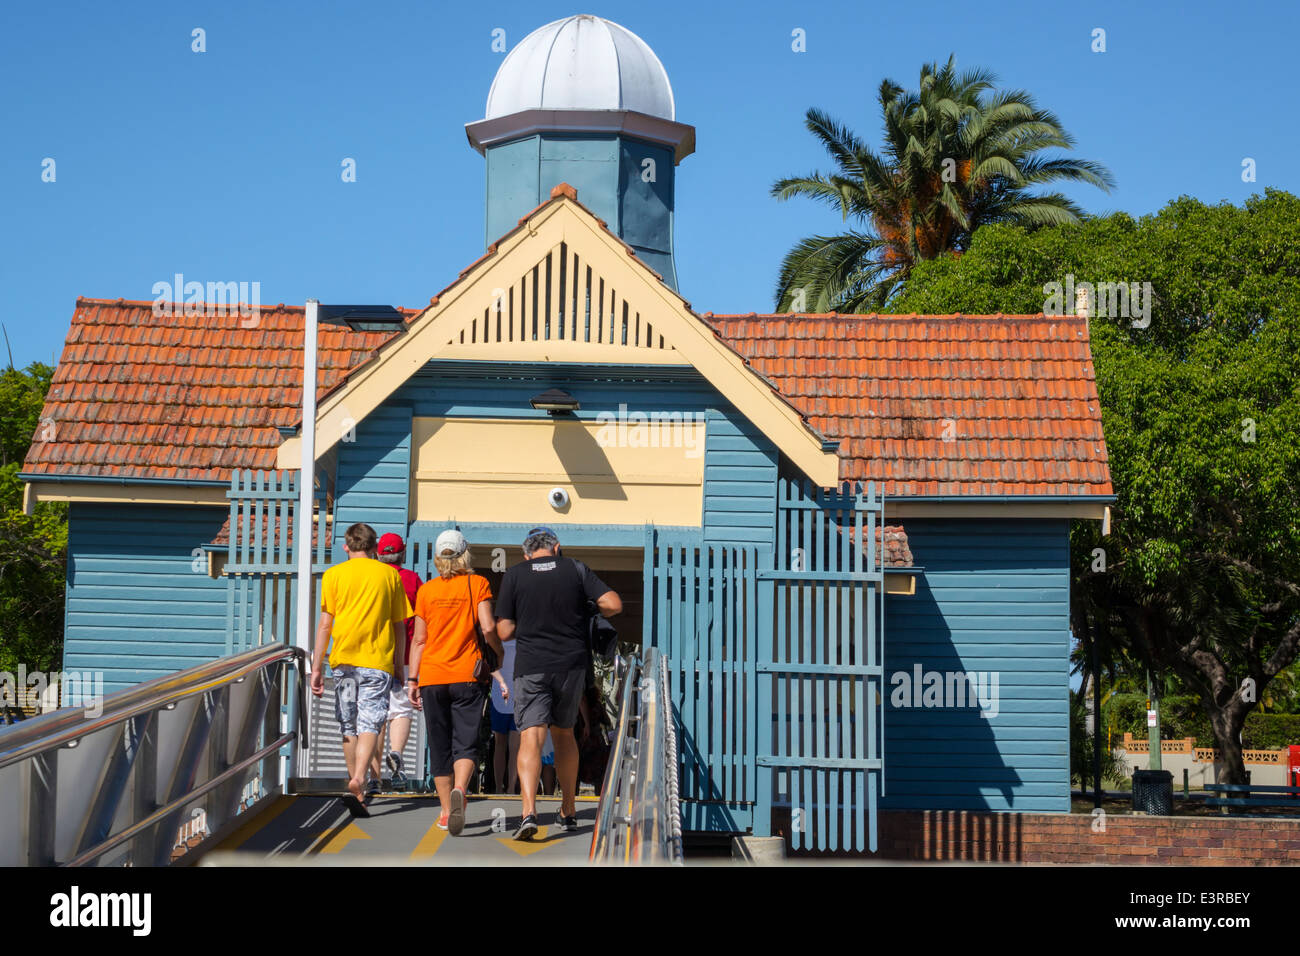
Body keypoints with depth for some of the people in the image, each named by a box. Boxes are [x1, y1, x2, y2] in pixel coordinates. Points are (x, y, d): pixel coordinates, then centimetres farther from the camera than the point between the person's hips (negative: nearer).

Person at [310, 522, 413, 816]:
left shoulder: (334, 574, 5)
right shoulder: (389, 574, 7)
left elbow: (325, 624, -1)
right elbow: (400, 625, 9)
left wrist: (317, 667, 2)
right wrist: (399, 663, 20)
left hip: (343, 659, 1)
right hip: (378, 660, -1)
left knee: (349, 726, 12)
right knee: (369, 723, -7)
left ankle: (356, 789, 19)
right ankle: (358, 780, -28)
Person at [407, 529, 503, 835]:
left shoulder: (426, 590, 6)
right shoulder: (478, 584, 0)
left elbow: (419, 640, 7)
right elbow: (488, 628, -9)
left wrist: (412, 679, 11)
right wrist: (499, 653, 9)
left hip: (432, 676, 2)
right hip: (467, 675, -2)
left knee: (440, 746, 10)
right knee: (466, 742, -3)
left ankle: (446, 810, 12)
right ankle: (458, 791, -29)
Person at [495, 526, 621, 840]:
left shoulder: (513, 576, 0)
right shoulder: (576, 569, 2)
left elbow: (504, 632, -1)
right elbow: (613, 604, -5)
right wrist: (589, 615, 16)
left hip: (531, 667, -2)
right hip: (572, 664, 2)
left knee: (531, 738, -7)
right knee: (564, 734, 19)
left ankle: (528, 811, -25)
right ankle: (568, 811, 26)